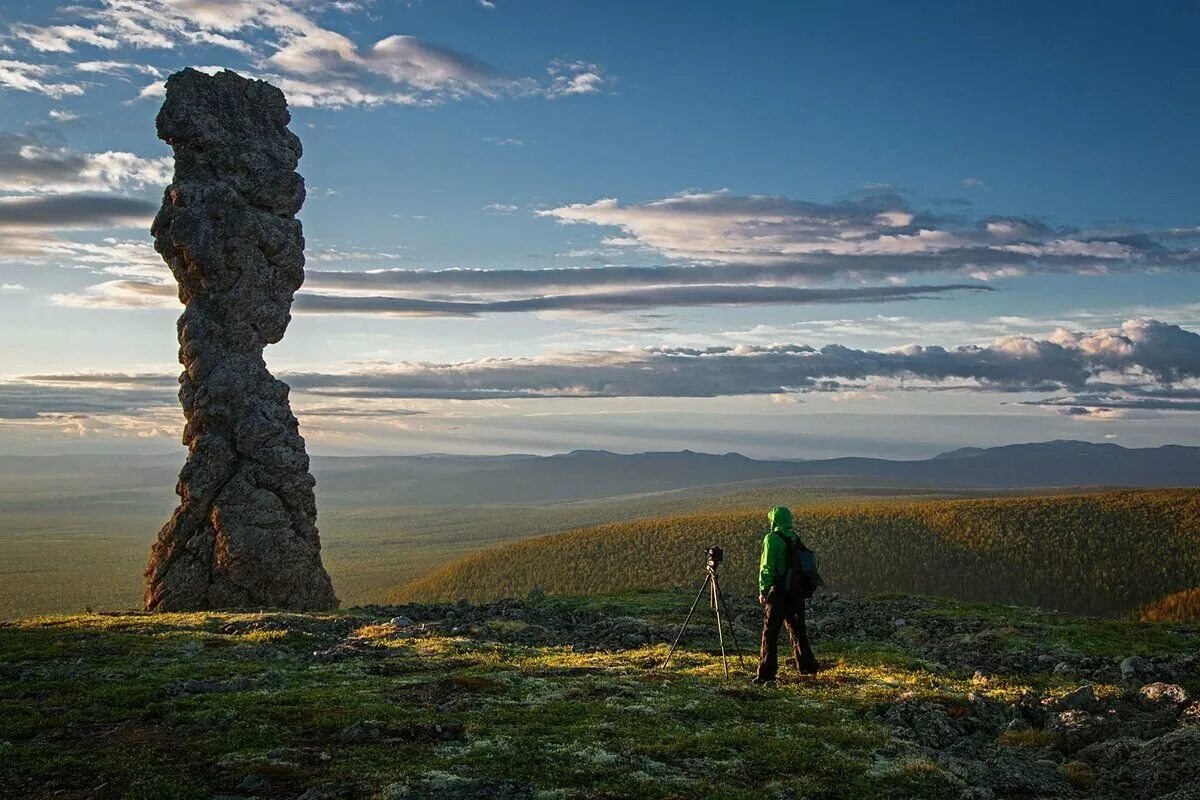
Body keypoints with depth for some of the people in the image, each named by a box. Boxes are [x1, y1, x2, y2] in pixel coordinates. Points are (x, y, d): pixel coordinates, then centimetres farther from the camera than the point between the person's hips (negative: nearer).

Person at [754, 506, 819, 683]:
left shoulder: (772, 538, -9)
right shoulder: (796, 539, 12)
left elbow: (767, 567, -14)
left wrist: (763, 590, -10)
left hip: (779, 591, -7)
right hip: (797, 592, 7)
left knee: (770, 632, -3)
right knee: (796, 629, 18)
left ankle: (767, 673, -4)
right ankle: (807, 665, 22)